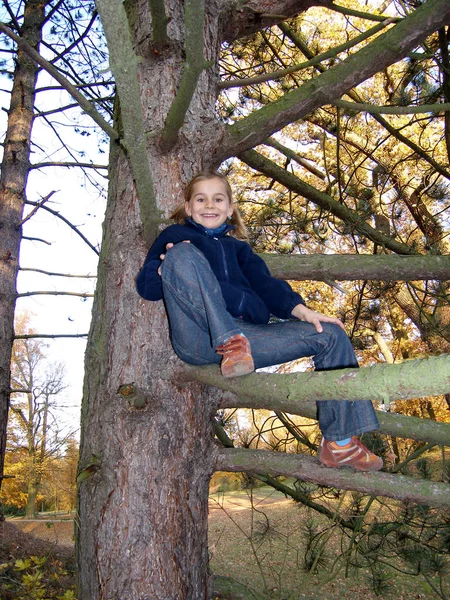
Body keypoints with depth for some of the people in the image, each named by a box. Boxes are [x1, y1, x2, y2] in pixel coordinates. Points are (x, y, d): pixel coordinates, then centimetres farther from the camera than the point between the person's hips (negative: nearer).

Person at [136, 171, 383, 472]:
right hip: (197, 337, -4)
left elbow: (265, 284, 17)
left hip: (246, 333, 4)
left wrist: (300, 310, -3)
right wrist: (170, 267, -9)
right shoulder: (174, 236, 23)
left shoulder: (238, 248, 32)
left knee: (331, 335, -5)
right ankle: (231, 343, -36)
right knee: (183, 253, -26)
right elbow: (145, 285, 13)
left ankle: (340, 443, 0)